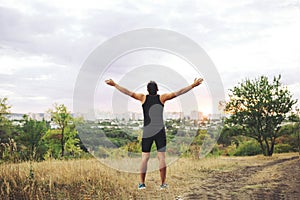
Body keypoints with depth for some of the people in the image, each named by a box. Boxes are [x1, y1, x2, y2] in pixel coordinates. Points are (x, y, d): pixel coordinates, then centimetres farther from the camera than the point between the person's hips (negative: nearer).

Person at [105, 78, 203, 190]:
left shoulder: (144, 97, 1)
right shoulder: (162, 98, 0)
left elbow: (128, 92, -3)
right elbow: (178, 93, -6)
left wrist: (114, 84, 0)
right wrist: (193, 85, -5)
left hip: (147, 133, 1)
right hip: (160, 132, 0)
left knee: (145, 158, 4)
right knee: (162, 157, 2)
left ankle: (142, 183, 3)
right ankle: (163, 184, 1)